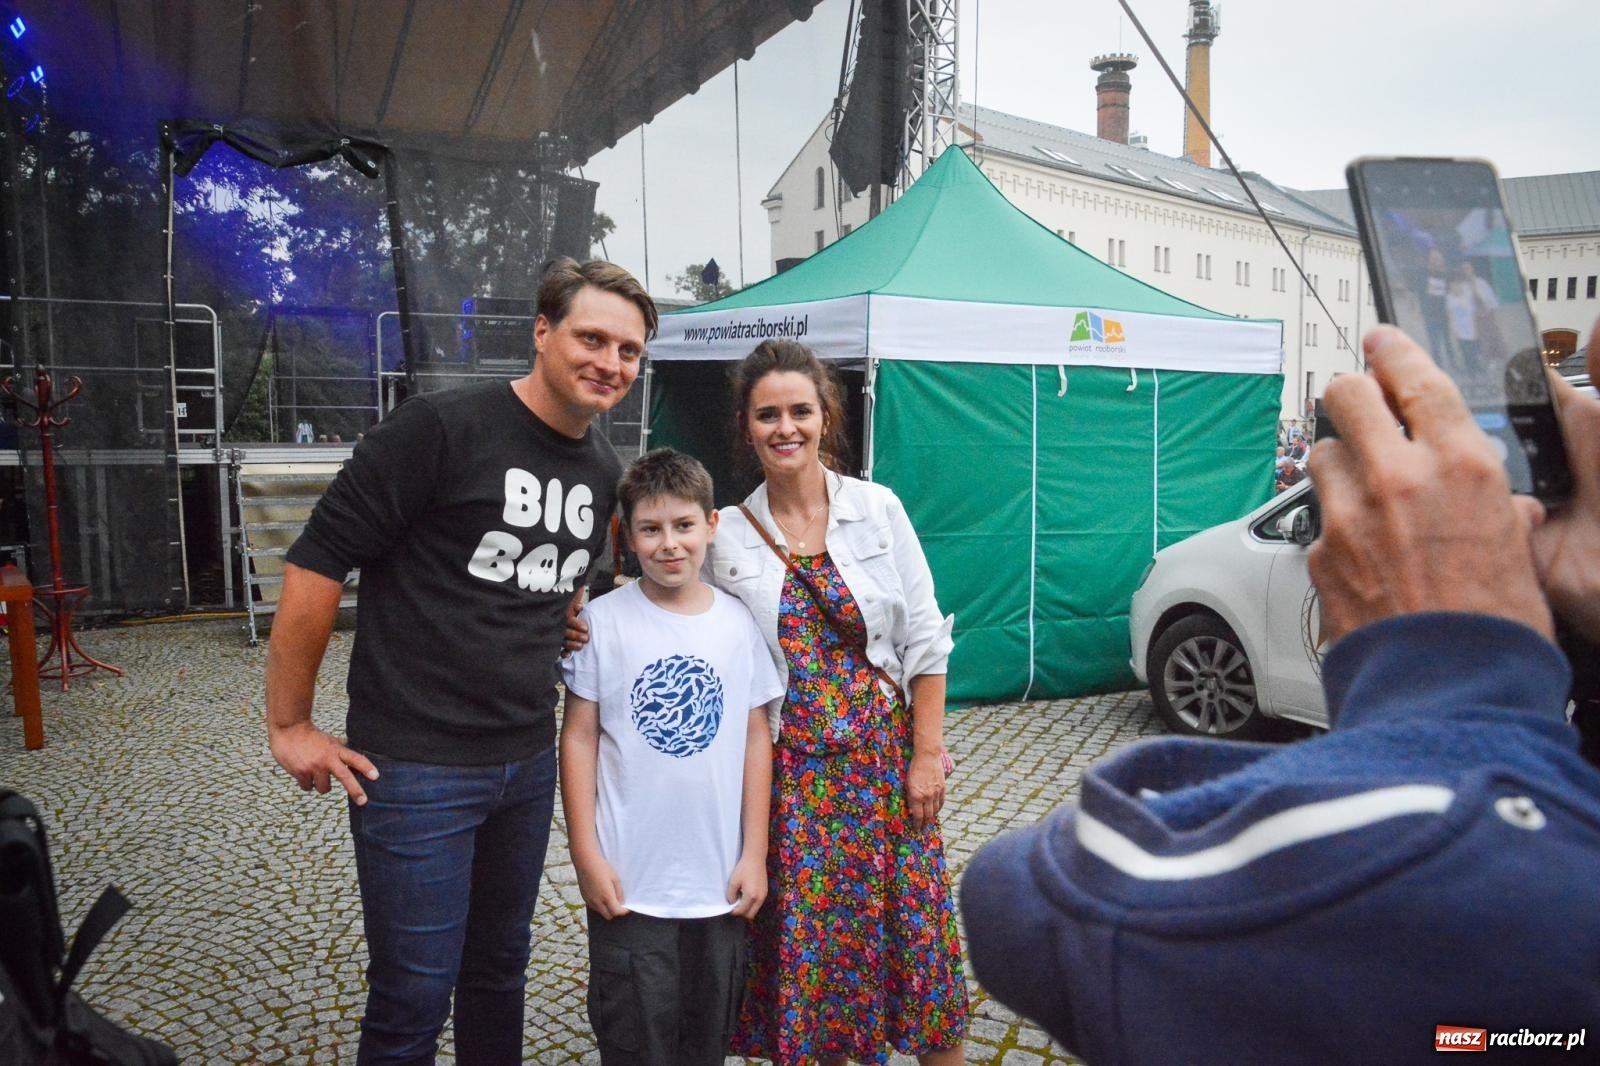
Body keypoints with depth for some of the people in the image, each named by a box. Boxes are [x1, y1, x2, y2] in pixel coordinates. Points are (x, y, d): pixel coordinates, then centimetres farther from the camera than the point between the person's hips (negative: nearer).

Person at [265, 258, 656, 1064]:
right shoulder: (442, 428, -16)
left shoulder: (603, 471, 6)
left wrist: (575, 627, 8)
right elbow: (316, 563, -14)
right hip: (416, 767, -6)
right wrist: (289, 727, -11)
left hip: (529, 763, 6)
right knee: (414, 998, 6)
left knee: (500, 971, 20)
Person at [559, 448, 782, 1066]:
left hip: (721, 882, 3)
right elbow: (579, 738, -4)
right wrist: (586, 854, -6)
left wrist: (754, 853, 2)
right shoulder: (604, 620, -8)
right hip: (628, 883, -2)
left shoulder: (736, 622, -1)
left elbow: (755, 738, 4)